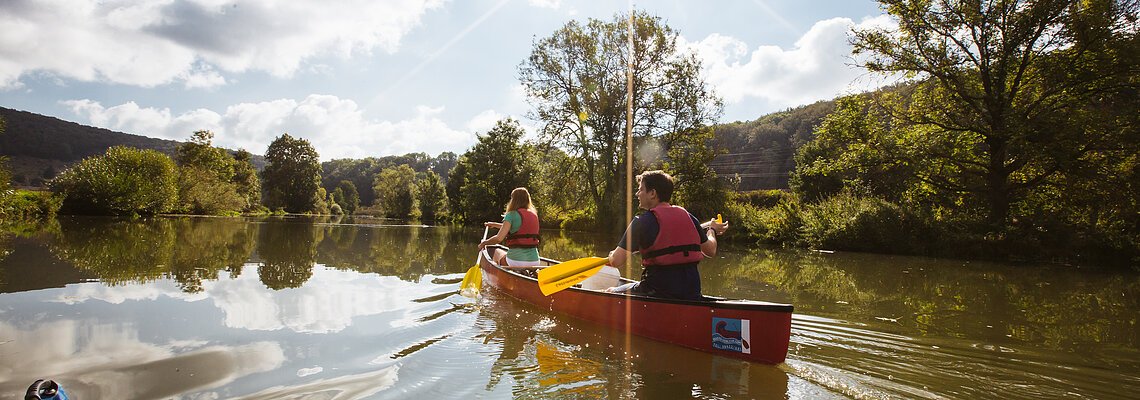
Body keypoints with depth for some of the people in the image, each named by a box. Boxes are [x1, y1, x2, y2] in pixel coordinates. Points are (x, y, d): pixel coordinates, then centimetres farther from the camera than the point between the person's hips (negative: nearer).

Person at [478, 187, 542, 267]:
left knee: (496, 252, 27)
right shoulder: (534, 215, 11)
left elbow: (498, 238, -16)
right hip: (534, 262, 5)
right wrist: (495, 224, 36)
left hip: (516, 261, -5)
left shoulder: (512, 215, -7)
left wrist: (484, 242, 4)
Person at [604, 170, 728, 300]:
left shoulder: (642, 221, -11)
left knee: (610, 293, 14)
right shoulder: (687, 216, 5)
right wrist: (712, 230, 34)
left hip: (658, 292, -6)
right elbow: (711, 251, 13)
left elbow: (616, 261, -14)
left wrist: (612, 255, 10)